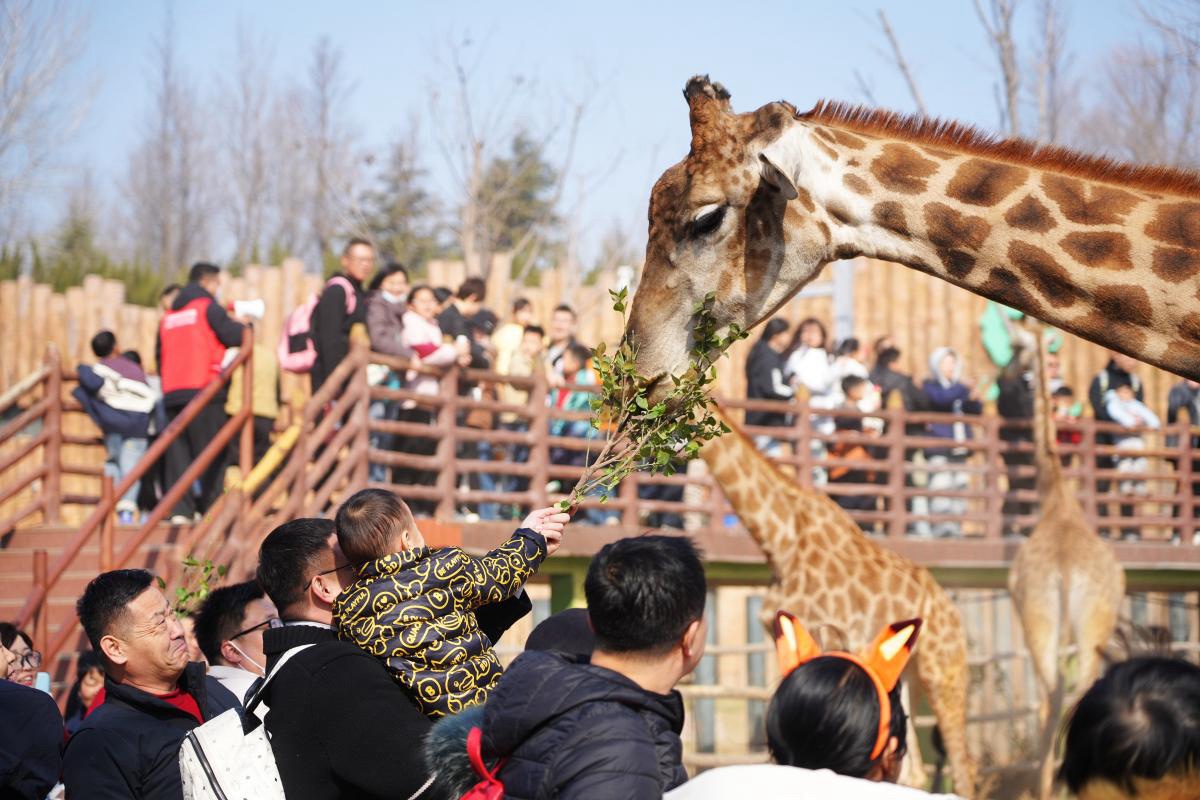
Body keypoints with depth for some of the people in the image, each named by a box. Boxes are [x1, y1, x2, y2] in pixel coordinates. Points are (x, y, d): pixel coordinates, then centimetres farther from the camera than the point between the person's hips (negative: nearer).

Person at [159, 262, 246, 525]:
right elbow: (233, 335, -8)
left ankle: (179, 510, -5)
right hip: (203, 388, -6)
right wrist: (244, 326, 11)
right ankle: (211, 507, -8)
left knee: (178, 452, 4)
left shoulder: (169, 316, 20)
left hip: (171, 392, 6)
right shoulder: (208, 306, 1)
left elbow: (161, 357, 21)